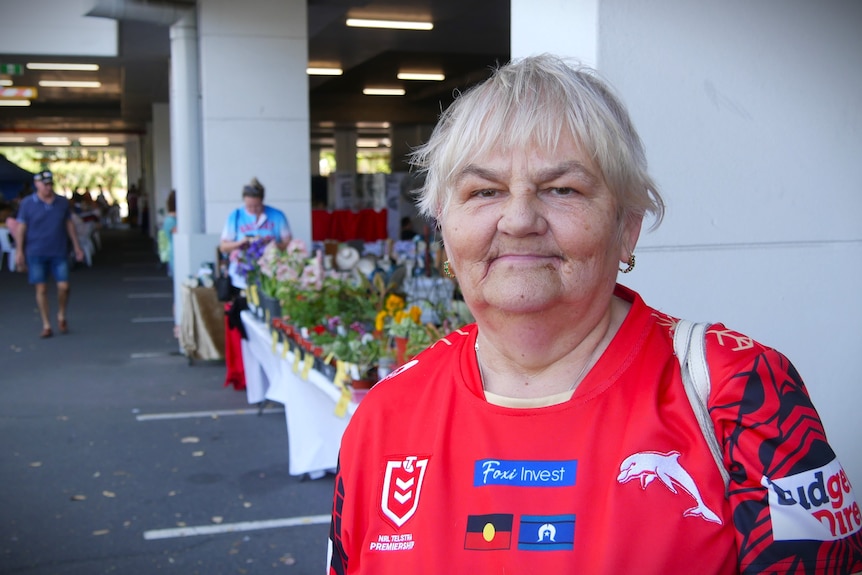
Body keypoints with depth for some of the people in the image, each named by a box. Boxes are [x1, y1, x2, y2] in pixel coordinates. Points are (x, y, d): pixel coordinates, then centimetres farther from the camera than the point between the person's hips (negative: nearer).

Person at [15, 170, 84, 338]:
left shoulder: (62, 202, 4)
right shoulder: (27, 203, -2)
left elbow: (69, 225, 11)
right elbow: (21, 228, 0)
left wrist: (77, 247, 10)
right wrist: (19, 252, -4)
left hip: (59, 252, 2)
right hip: (36, 253, -1)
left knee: (64, 286, -5)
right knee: (41, 288, 1)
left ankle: (61, 316, 21)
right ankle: (46, 325, 10)